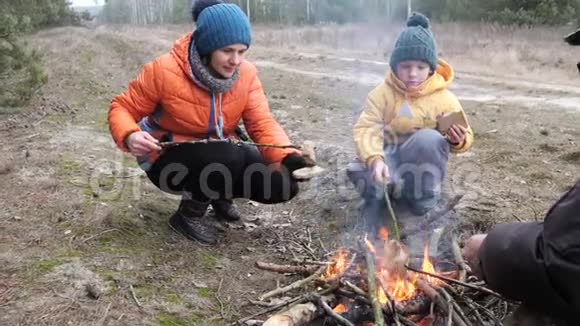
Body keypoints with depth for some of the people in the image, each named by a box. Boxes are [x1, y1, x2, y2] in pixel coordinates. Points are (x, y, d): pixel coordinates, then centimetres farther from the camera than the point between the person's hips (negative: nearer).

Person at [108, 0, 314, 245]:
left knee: (282, 184, -15)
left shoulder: (246, 73, -10)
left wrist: (290, 157, -33)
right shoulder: (165, 70, -21)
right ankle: (189, 213, -7)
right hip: (170, 158, -4)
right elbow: (122, 108, -10)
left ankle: (220, 193, 15)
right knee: (229, 156, -37)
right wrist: (129, 136, -33)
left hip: (223, 156, 5)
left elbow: (263, 124, -14)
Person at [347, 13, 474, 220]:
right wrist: (375, 159, -40)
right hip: (390, 158, -1)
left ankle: (420, 198, -17)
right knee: (359, 171, -33)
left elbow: (465, 138, 0)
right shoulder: (382, 93, -10)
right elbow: (366, 128, -20)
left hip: (422, 164, 1)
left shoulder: (444, 99, -9)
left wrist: (458, 140, -26)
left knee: (428, 139, -34)